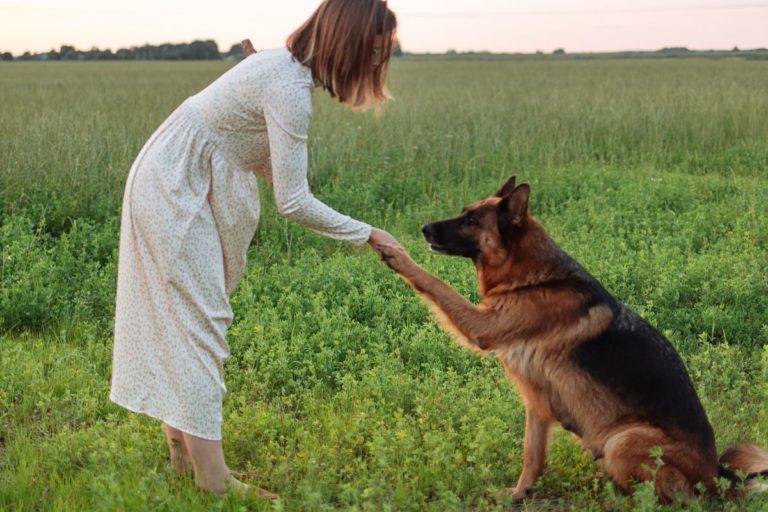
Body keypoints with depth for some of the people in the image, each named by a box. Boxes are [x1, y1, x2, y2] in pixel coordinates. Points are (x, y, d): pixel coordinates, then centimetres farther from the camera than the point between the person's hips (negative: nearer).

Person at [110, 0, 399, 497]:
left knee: (182, 320, 14)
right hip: (173, 193, -10)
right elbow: (294, 201, -25)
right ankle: (213, 480, -4)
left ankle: (183, 449, 24)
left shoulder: (288, 67, 4)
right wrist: (368, 234, -16)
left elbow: (263, 158, 11)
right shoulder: (290, 89, -26)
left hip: (179, 187, 10)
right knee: (199, 323, -8)